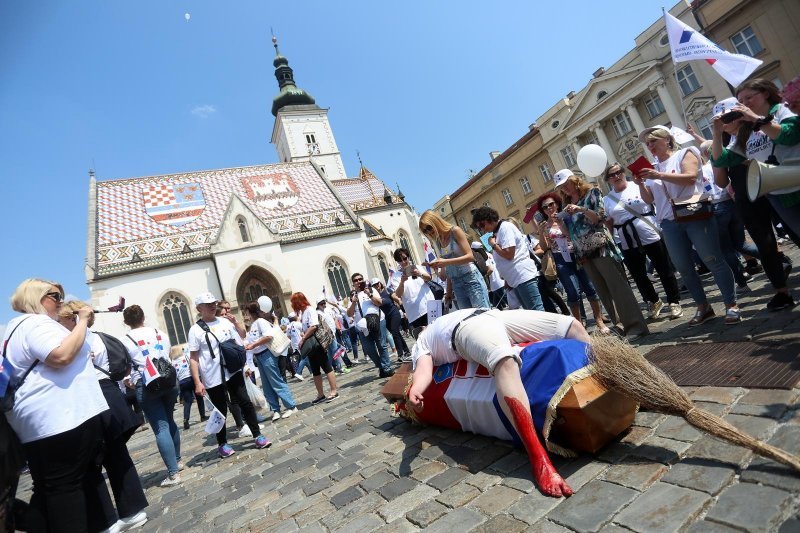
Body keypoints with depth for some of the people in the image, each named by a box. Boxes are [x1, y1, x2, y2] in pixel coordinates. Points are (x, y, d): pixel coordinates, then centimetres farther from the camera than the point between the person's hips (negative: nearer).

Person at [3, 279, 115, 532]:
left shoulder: (18, 326, 22)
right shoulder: (35, 323, -12)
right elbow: (62, 356, -28)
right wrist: (83, 321, -18)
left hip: (40, 421, 11)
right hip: (61, 418, -11)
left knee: (49, 488, 16)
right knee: (68, 485, -5)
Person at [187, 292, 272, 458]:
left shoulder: (225, 322, 5)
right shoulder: (195, 330, -5)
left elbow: (239, 345, 10)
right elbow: (193, 358, -6)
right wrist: (197, 382, -10)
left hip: (233, 372, 3)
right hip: (212, 378, -3)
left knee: (246, 403, 4)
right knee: (220, 412, 8)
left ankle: (258, 436, 15)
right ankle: (222, 444, 27)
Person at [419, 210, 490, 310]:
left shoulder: (455, 231, -5)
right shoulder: (438, 242, 10)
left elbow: (470, 256, -13)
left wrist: (445, 262, -23)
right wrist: (449, 291, 13)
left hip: (471, 278, -5)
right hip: (456, 283, 5)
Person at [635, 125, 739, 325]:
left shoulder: (685, 153, 5)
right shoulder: (652, 169, 18)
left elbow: (690, 177, -13)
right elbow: (649, 200, 14)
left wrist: (659, 176, -18)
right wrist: (641, 184, -3)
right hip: (670, 223, 5)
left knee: (713, 260, -5)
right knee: (684, 268, 5)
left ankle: (731, 305, 5)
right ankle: (703, 307, 17)